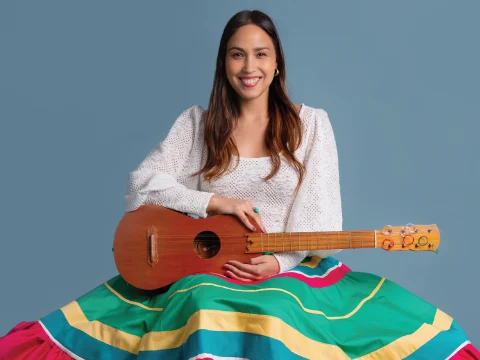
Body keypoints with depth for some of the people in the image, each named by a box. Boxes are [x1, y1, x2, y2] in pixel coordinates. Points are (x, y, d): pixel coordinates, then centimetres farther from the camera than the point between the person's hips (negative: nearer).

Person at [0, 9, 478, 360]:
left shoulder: (311, 124, 7)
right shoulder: (196, 123, 10)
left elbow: (320, 220, 2)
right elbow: (142, 183, 0)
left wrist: (280, 262, -16)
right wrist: (215, 201, -14)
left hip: (292, 270, 0)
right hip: (203, 269, 0)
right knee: (202, 309, -35)